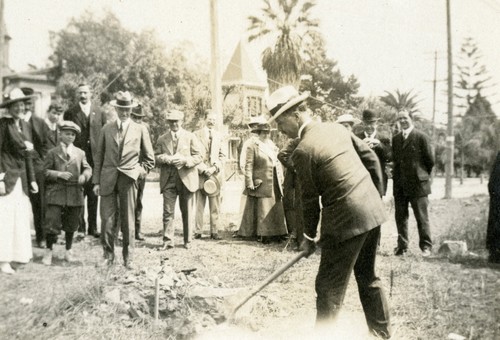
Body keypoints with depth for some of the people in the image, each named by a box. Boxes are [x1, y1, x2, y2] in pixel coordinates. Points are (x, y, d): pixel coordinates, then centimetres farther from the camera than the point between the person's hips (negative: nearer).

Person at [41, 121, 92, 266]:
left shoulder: (80, 153, 11)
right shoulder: (52, 152, 5)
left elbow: (88, 169, 11)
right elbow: (45, 171, 1)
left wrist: (84, 175, -10)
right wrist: (59, 174, -14)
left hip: (75, 194, 2)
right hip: (56, 193, -2)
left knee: (71, 224, 10)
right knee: (52, 222, -6)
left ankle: (68, 251, 25)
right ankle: (49, 251, 11)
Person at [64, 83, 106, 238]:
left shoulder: (99, 112, 9)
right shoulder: (70, 113, 6)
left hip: (95, 157, 1)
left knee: (93, 194, 5)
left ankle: (93, 227, 13)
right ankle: (80, 227, 7)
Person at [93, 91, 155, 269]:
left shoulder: (140, 130, 6)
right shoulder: (107, 129, 10)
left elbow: (149, 159, 11)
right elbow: (99, 156, 11)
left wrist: (138, 171, -3)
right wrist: (96, 181, 5)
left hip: (128, 180, -1)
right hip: (108, 180, 1)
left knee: (128, 221, 2)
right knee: (107, 219, -2)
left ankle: (128, 257, 13)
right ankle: (108, 255, 14)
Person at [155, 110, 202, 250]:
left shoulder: (190, 137, 5)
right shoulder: (162, 139, 11)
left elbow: (198, 157, 0)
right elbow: (156, 157, 6)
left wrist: (184, 160, -17)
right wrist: (167, 159, -15)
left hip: (186, 178, -1)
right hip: (168, 179, 1)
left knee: (187, 212, 7)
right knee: (168, 211, -3)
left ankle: (188, 241, 17)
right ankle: (168, 240, 4)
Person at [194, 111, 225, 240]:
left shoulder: (219, 136, 15)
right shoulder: (196, 134, 4)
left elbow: (221, 155, 12)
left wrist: (215, 168, -4)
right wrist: (203, 169, -10)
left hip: (215, 173, 3)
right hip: (200, 173, -3)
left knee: (215, 205, 2)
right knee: (199, 204, -1)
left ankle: (214, 231, 6)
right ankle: (198, 231, 4)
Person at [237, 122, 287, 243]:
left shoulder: (273, 147, 16)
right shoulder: (253, 147, -4)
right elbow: (248, 166, -9)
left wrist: (281, 179, 11)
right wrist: (249, 183, -15)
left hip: (274, 185, 6)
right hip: (261, 185, -6)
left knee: (276, 209, 7)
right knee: (263, 210, -2)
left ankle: (276, 233, 14)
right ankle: (263, 234, 4)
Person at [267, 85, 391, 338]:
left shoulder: (303, 150, -14)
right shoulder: (336, 128, 8)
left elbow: (310, 199, -8)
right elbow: (371, 158, 13)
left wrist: (309, 236, 5)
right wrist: (374, 192, 24)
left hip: (346, 220, -9)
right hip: (373, 211, 9)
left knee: (329, 287, 3)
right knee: (367, 276, 23)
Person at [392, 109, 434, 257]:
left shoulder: (421, 137, -4)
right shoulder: (395, 139, 13)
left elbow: (430, 160, -1)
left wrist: (423, 174, 6)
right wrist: (396, 177, 9)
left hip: (417, 184, -5)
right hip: (399, 185, 5)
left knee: (422, 217, 1)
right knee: (400, 217, 8)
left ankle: (425, 246, 11)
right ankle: (402, 246, 17)